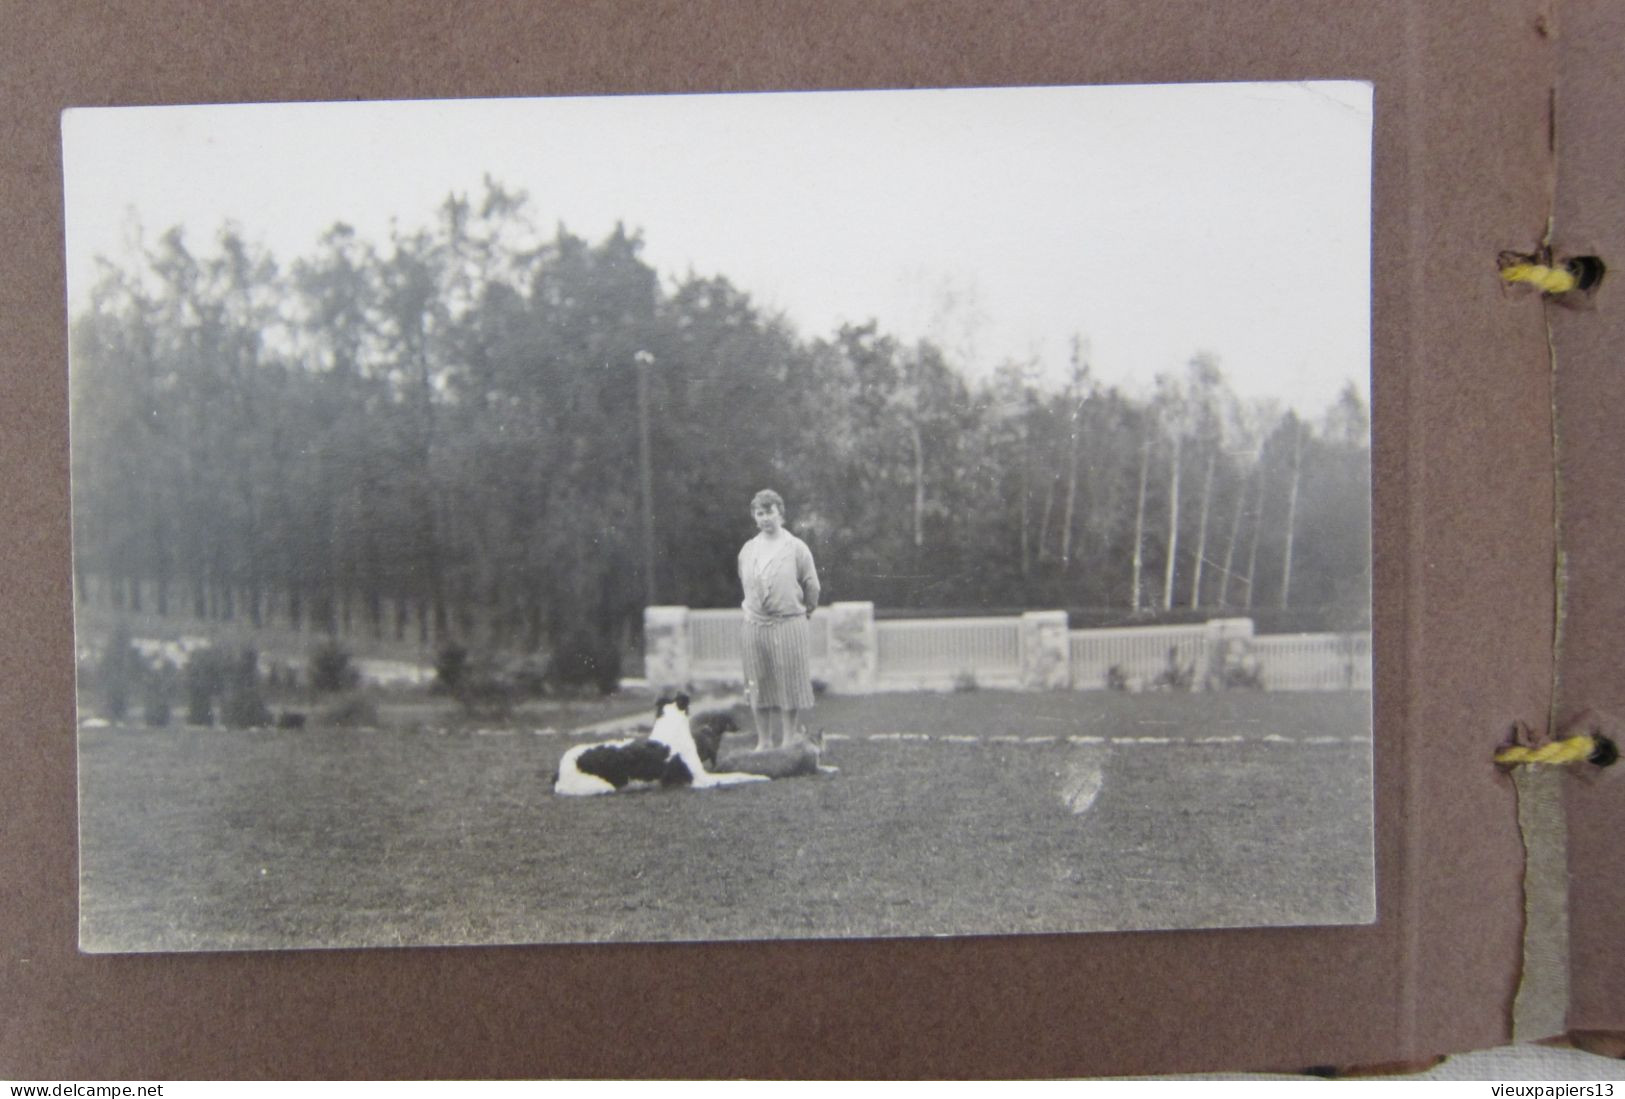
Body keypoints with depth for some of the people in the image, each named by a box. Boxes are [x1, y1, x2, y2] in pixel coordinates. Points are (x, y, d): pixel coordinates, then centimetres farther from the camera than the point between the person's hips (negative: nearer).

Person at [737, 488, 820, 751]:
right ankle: (764, 742, 13)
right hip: (754, 626, 4)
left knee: (789, 684, -1)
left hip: (789, 624, -4)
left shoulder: (796, 547, -2)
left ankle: (790, 739, 5)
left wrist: (804, 611, 15)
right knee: (758, 687, 6)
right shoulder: (747, 550, 8)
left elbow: (812, 586, 6)